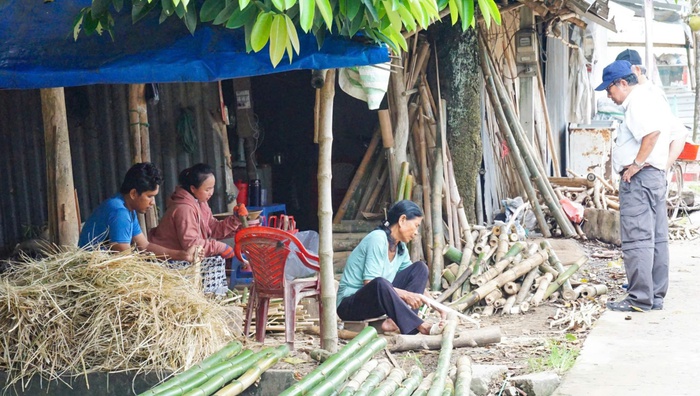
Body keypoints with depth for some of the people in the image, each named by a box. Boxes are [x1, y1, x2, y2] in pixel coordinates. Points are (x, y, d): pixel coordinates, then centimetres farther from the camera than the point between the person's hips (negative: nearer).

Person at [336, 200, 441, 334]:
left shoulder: (401, 248, 7)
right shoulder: (377, 239, -19)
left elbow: (414, 280, 9)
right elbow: (370, 283, -24)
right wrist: (405, 295, -25)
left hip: (379, 300, 9)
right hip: (350, 305, -9)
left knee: (420, 268, -2)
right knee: (380, 283, -40)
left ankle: (396, 321, -18)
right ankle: (418, 326, -31)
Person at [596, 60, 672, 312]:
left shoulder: (637, 103, -12)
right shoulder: (651, 100, 21)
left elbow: (653, 131, -29)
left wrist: (637, 164, -24)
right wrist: (664, 163, 17)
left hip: (639, 177, -11)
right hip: (656, 175, 11)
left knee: (636, 239, -9)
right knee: (657, 239, 11)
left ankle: (640, 299, -8)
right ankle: (656, 296, 17)